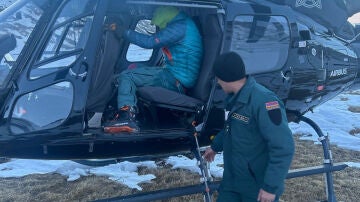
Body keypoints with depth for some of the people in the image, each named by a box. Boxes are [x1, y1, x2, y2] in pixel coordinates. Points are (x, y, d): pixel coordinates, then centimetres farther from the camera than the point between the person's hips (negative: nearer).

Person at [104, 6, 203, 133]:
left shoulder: (180, 26, -12)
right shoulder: (185, 25, 20)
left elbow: (150, 42, -17)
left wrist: (123, 32, -10)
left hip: (176, 80, -11)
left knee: (126, 76, -10)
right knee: (134, 69, 19)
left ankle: (126, 117, -27)